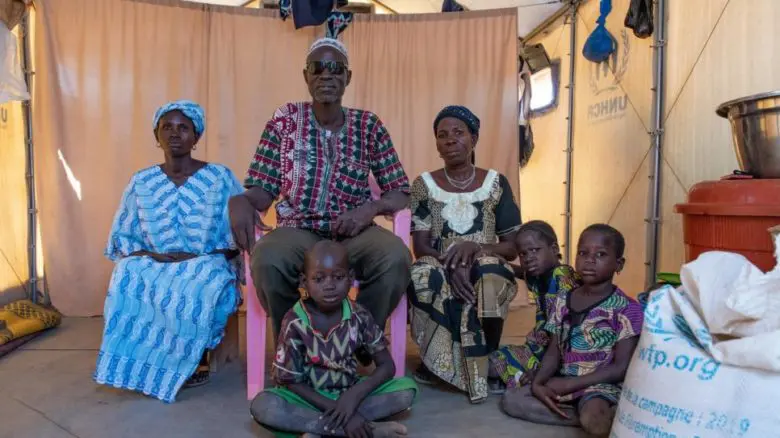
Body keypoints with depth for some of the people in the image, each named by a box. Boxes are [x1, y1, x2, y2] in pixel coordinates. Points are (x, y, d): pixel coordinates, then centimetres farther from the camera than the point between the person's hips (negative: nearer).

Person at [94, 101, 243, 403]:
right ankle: (144, 363, -13)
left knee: (195, 290, -35)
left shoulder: (220, 178, -2)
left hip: (207, 268, -2)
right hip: (154, 267, 3)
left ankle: (197, 359, -9)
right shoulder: (141, 182, 6)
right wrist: (152, 256, -13)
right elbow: (122, 237, 8)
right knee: (129, 279, -30)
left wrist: (202, 259, -17)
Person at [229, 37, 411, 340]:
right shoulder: (285, 120, 5)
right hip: (298, 231, 0)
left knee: (396, 257, -31)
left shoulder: (369, 126, 6)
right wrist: (240, 202, -23)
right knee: (266, 259, -34)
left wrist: (372, 207, -17)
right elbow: (263, 190, 1)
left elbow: (400, 192, 6)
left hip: (354, 232, 1)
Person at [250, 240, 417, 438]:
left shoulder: (359, 316, -11)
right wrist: (335, 408, -24)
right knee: (261, 406, -32)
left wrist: (353, 396, -24)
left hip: (349, 394, 2)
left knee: (407, 388, -19)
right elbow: (292, 382, -13)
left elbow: (387, 366, -7)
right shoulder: (295, 323, -17)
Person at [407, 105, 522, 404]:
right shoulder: (424, 185, 3)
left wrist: (475, 247, -21)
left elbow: (513, 247, 0)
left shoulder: (496, 184, 3)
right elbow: (421, 247, -5)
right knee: (423, 276, -35)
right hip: (440, 273, 1)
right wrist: (452, 265, -26)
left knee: (490, 273, -36)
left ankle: (484, 362, -10)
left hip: (484, 272, 0)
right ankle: (476, 371, -12)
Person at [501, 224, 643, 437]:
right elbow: (554, 352, 8)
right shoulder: (563, 301, 6)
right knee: (511, 400, -11)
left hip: (601, 385, -7)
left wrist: (569, 385, -16)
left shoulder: (626, 309, -10)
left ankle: (609, 417, -4)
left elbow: (621, 368, -14)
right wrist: (537, 383, -12)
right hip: (563, 381, 7)